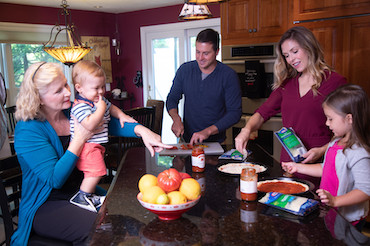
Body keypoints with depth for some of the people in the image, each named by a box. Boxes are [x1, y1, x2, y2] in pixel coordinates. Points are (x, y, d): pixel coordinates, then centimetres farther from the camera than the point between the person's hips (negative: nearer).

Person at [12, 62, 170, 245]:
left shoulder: (72, 111, 1)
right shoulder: (28, 129, -16)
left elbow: (110, 123, 4)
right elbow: (55, 179, -22)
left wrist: (142, 130, -14)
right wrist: (80, 138, -23)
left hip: (80, 191, 6)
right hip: (44, 206, -6)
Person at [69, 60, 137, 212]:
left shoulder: (100, 100, 8)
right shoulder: (80, 106, -23)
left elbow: (111, 107, 29)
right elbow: (90, 124, -38)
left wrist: (121, 115, 12)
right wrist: (101, 109, -28)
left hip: (96, 145, 10)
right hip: (86, 146, -10)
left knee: (94, 172, 18)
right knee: (96, 171, -12)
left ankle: (90, 196, 32)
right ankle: (82, 197, 2)